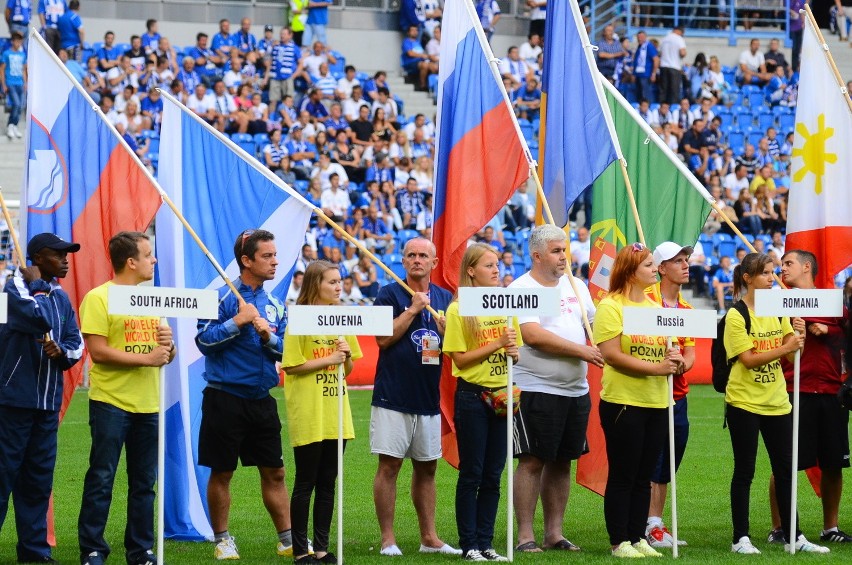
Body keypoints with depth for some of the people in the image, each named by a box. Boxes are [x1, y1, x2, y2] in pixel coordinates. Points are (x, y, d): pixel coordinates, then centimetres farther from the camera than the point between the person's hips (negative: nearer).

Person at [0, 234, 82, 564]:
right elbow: (38, 317, -24)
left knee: (38, 478, 10)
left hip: (48, 400, 7)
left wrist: (61, 351, -8)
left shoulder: (61, 298, 15)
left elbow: (76, 342, 13)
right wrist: (39, 288, -9)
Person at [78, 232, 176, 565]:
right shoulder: (99, 298, -7)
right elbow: (98, 351, -15)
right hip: (111, 403, -6)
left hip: (147, 405, 6)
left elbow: (166, 355, 19)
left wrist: (168, 345, -5)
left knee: (144, 483, 9)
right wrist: (147, 359, -17)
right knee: (101, 480, -4)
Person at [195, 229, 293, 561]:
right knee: (221, 472, 3)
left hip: (261, 399, 5)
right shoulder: (223, 297, -7)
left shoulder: (274, 306, 10)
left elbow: (284, 351, 7)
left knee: (274, 472, 7)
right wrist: (238, 322, -17)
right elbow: (204, 341, -14)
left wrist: (267, 335, -11)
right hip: (225, 398, -5)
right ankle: (222, 540, 12)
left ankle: (288, 539, 11)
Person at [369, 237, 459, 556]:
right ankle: (388, 539, -2)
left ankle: (429, 537, 15)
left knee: (427, 467, 10)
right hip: (393, 396, -5)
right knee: (389, 465, -5)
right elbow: (383, 338, -12)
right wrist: (413, 309, -13)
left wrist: (443, 328, -9)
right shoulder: (389, 295, -1)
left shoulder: (445, 299, 12)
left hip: (428, 397, 5)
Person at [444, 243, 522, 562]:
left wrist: (514, 352, -6)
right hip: (472, 395, -5)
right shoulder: (458, 310, -6)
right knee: (472, 473, -1)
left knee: (493, 475, 6)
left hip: (501, 395, 5)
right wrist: (497, 344, -17)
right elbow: (459, 359, -11)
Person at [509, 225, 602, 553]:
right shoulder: (521, 289, -7)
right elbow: (534, 336, -18)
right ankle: (525, 535, -2)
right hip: (536, 390, -7)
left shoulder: (576, 287, 15)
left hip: (576, 390, 7)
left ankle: (554, 533, 16)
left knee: (562, 462, 10)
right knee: (532, 462, -5)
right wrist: (581, 351, -16)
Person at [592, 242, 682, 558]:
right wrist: (655, 368, -19)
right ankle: (619, 542, 3)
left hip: (656, 402, 7)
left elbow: (667, 349, 21)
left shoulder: (655, 308, 15)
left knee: (644, 477, 10)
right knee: (622, 476, -2)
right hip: (623, 402, -7)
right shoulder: (610, 307, -8)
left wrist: (673, 359, -4)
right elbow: (611, 355, -16)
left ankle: (637, 537, 16)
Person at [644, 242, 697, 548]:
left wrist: (682, 364, -10)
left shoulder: (686, 308, 16)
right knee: (651, 464, -7)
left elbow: (690, 353, 13)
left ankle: (658, 525, 16)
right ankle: (650, 528, -5)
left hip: (678, 394, 7)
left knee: (667, 468, 10)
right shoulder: (645, 299, -8)